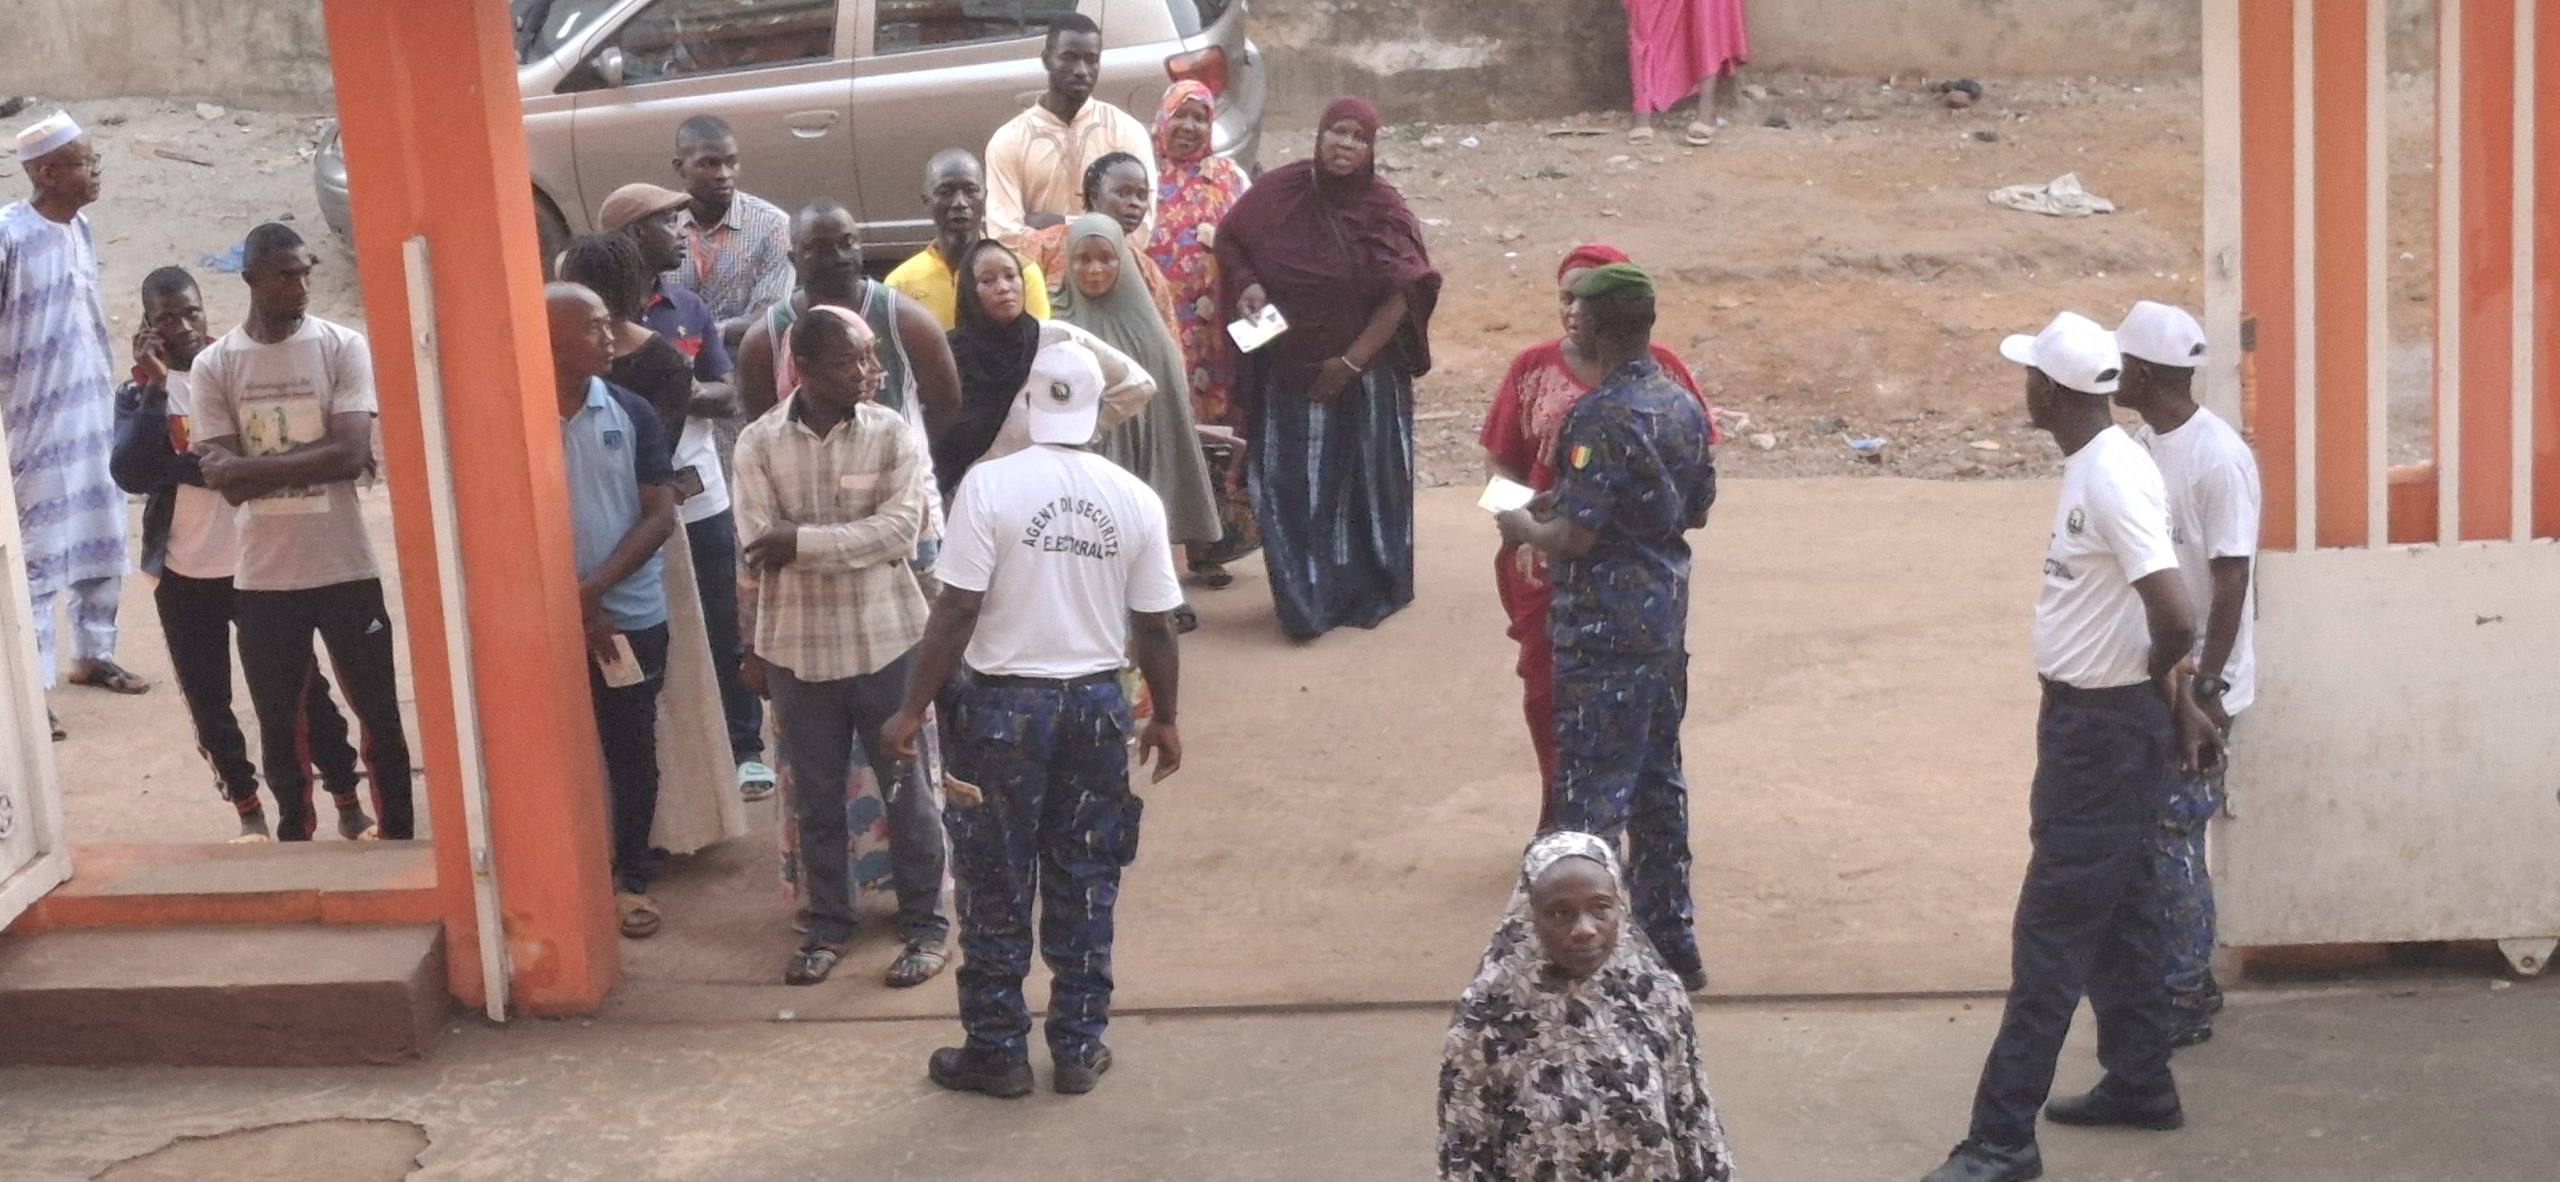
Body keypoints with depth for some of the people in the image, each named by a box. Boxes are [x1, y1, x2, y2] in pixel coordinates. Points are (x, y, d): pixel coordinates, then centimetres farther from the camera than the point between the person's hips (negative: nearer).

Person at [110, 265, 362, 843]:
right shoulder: (138, 394, -1)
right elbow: (131, 475, -17)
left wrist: (177, 465, -18)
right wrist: (155, 389, -21)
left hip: (256, 562, -1)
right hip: (183, 575, 1)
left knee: (303, 687, 1)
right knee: (209, 701, 8)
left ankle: (348, 801, 9)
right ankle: (249, 811, 22)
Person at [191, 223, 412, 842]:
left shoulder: (344, 348, -5)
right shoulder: (214, 366, -2)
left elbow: (352, 455, -16)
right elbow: (229, 483, -8)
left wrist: (250, 466, -14)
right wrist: (312, 461, -16)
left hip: (346, 569, -1)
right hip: (264, 578, 1)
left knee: (379, 716, 8)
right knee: (279, 726, 12)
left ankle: (399, 839, 20)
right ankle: (295, 844, 25)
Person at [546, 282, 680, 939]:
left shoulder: (632, 414, -2)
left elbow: (660, 516, -3)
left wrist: (596, 586, -13)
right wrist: (573, 607, -9)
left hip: (631, 615, 2)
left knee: (632, 751, 9)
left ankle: (632, 880, 20)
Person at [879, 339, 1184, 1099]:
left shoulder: (991, 485, -12)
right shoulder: (1135, 499, -2)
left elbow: (957, 612, -14)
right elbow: (1155, 628, 2)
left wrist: (915, 709, -5)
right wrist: (1166, 719, 15)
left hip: (1006, 702, -3)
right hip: (1097, 703, 3)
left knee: (997, 890, 8)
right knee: (1085, 888, 12)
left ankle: (997, 1051, 15)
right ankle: (1079, 1049, 19)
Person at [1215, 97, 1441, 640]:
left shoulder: (1383, 208, -8)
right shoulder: (1279, 191, -3)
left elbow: (1402, 294, -10)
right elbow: (1230, 240, 11)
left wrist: (1351, 362, -13)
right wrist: (1247, 286, -10)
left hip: (1366, 373, -1)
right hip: (1288, 370, 1)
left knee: (1364, 479, 8)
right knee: (1293, 485, -1)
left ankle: (1370, 591, 24)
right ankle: (1304, 600, 7)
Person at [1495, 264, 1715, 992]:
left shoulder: (1602, 418, -20)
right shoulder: (1683, 405, 6)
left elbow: (1575, 539, -22)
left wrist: (1525, 528, 0)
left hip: (1604, 635, -8)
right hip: (1666, 622, 8)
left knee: (1590, 794, -2)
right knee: (1658, 783, 16)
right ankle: (1672, 941, 24)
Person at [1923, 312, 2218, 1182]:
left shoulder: (2114, 477, -24)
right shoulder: (2092, 465, 8)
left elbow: (2175, 618, -30)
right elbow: (2144, 611, 14)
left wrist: (2161, 683, -11)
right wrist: (2172, 701, 12)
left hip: (2105, 728, -10)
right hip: (2090, 720, 10)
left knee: (2053, 930, -7)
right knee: (2113, 914, 20)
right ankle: (2139, 1084, 33)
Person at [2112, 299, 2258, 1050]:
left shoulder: (2218, 459, -20)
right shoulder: (2144, 444, 7)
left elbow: (2231, 583, -20)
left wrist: (2206, 689, -20)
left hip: (2193, 688, -9)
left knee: (2172, 845, -2)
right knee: (2146, 839, 15)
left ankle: (2183, 1003, 9)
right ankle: (2185, 980, 27)